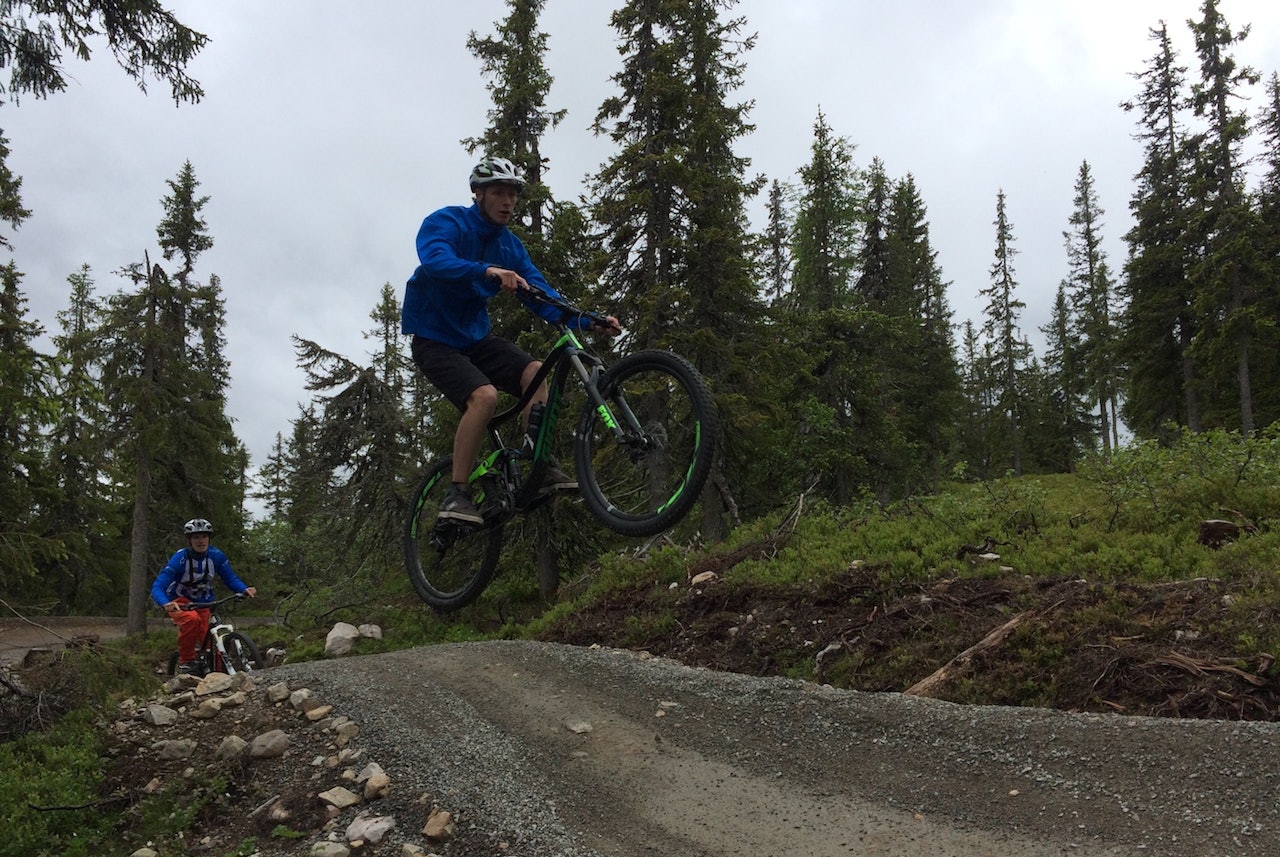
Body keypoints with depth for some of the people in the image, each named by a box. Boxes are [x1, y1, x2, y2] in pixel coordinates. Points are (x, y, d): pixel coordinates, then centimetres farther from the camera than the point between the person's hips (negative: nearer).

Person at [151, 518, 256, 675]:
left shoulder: (216, 556, -13)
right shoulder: (179, 559, -24)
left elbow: (231, 580, -5)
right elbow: (157, 588, -29)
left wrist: (245, 589, -27)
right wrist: (166, 604, -50)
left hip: (203, 604, 3)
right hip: (179, 603, -3)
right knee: (191, 619, -37)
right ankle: (186, 660, -19)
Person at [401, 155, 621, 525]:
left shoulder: (509, 245, 4)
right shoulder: (446, 222, -14)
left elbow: (541, 296, -3)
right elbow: (436, 261, -37)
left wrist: (588, 321, -20)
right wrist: (488, 271, -55)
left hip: (475, 336, 6)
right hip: (434, 339, -6)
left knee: (534, 372, -20)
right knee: (484, 395, -29)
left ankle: (543, 467, -14)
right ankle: (457, 494, -21)